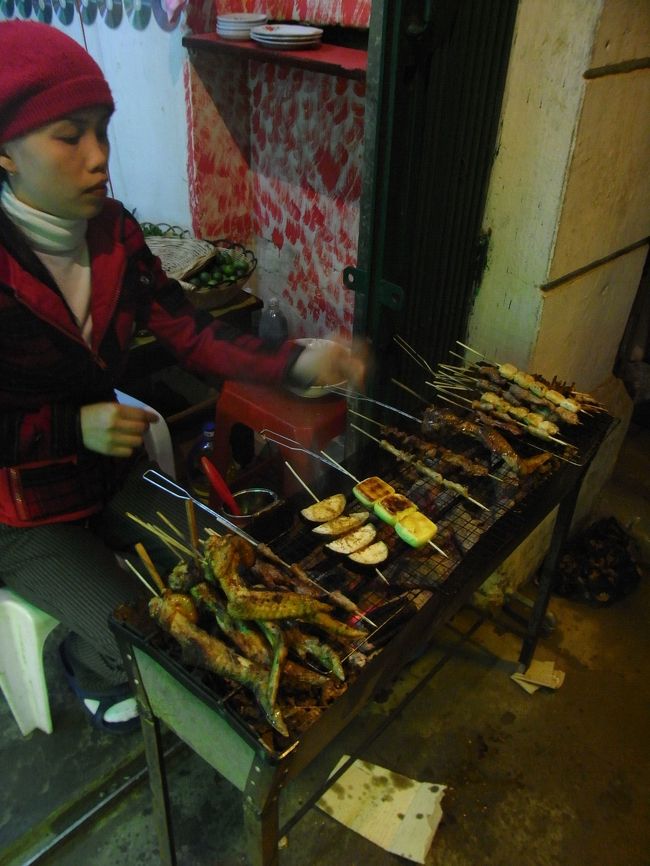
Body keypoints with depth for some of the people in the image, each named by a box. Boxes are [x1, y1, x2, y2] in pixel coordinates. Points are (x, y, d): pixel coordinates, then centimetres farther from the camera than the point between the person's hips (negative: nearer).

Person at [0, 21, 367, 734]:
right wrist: (75, 425, -27)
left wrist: (296, 365, -25)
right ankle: (89, 671, 28)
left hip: (111, 474, 6)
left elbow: (188, 332, -11)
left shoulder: (111, 231, -8)